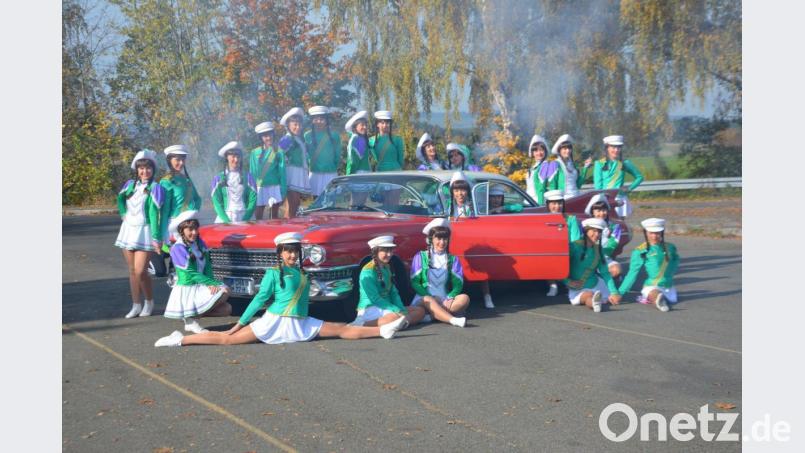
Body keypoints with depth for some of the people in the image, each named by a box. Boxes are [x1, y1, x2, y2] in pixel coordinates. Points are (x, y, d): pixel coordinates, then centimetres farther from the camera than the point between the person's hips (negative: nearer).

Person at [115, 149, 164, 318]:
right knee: (132, 271, 8)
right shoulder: (130, 185, 7)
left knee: (140, 271, -10)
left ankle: (149, 302, 12)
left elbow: (154, 213, -14)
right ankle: (136, 305, 16)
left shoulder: (154, 188, -8)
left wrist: (156, 238, -17)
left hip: (144, 232, -5)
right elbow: (120, 198, 27)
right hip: (128, 230, 5)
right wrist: (123, 213, 10)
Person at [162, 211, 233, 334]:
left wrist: (210, 284, -15)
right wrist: (213, 283, -21)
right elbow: (191, 274, -17)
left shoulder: (200, 244, 5)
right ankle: (191, 320, -8)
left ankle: (193, 315, 5)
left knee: (227, 309, -6)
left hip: (201, 287, 7)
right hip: (186, 290, -7)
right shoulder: (178, 249, -15)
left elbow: (208, 267, 4)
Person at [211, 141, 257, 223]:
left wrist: (244, 220, -9)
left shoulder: (248, 177, 9)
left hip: (243, 218, 0)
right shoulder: (218, 179, 9)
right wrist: (227, 221, -12)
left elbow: (252, 200, 4)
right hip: (224, 218, 0)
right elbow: (217, 202, 2)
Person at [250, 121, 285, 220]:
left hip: (274, 188, -1)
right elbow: (252, 173, 7)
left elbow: (282, 172, -1)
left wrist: (283, 191, -7)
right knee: (258, 216, 4)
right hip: (259, 188, 1)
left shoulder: (278, 152, 0)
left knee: (274, 217, 6)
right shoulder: (254, 153, 4)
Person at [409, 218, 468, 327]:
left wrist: (449, 298, -16)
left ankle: (430, 316, -36)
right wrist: (430, 297, -17)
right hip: (423, 299, -2)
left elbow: (458, 284, 6)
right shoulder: (421, 257, 6)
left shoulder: (452, 260, 13)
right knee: (428, 300, -36)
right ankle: (453, 320, -53)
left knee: (464, 298, -26)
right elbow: (414, 283, -1)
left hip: (445, 301, 2)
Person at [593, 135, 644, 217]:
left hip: (620, 200, 2)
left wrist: (629, 188, 5)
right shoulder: (600, 164, 2)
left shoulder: (625, 163, 7)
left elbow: (639, 177, 17)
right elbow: (598, 185, 0)